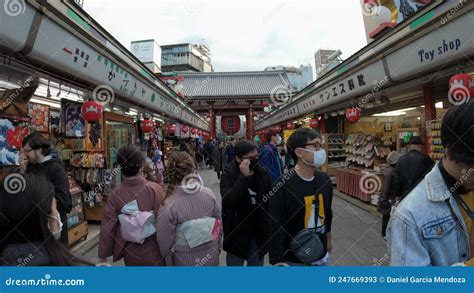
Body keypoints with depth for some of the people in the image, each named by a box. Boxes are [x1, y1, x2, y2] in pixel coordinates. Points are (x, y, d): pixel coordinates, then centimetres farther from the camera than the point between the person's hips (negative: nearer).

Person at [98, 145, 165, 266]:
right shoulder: (155, 189, -20)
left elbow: (107, 227, -5)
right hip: (154, 252, -2)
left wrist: (103, 255, 7)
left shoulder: (116, 194, -12)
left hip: (130, 253, 3)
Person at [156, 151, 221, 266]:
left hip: (185, 261, -2)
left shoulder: (168, 206, -24)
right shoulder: (209, 194, -15)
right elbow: (219, 225, -2)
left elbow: (165, 243, -13)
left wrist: (169, 263, 5)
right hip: (212, 257, 2)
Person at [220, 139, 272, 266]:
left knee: (256, 264, 17)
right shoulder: (228, 175, -12)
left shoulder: (262, 173, -3)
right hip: (237, 234, -2)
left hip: (259, 234, 3)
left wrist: (270, 229, 5)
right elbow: (228, 201, -28)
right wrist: (244, 176, -31)